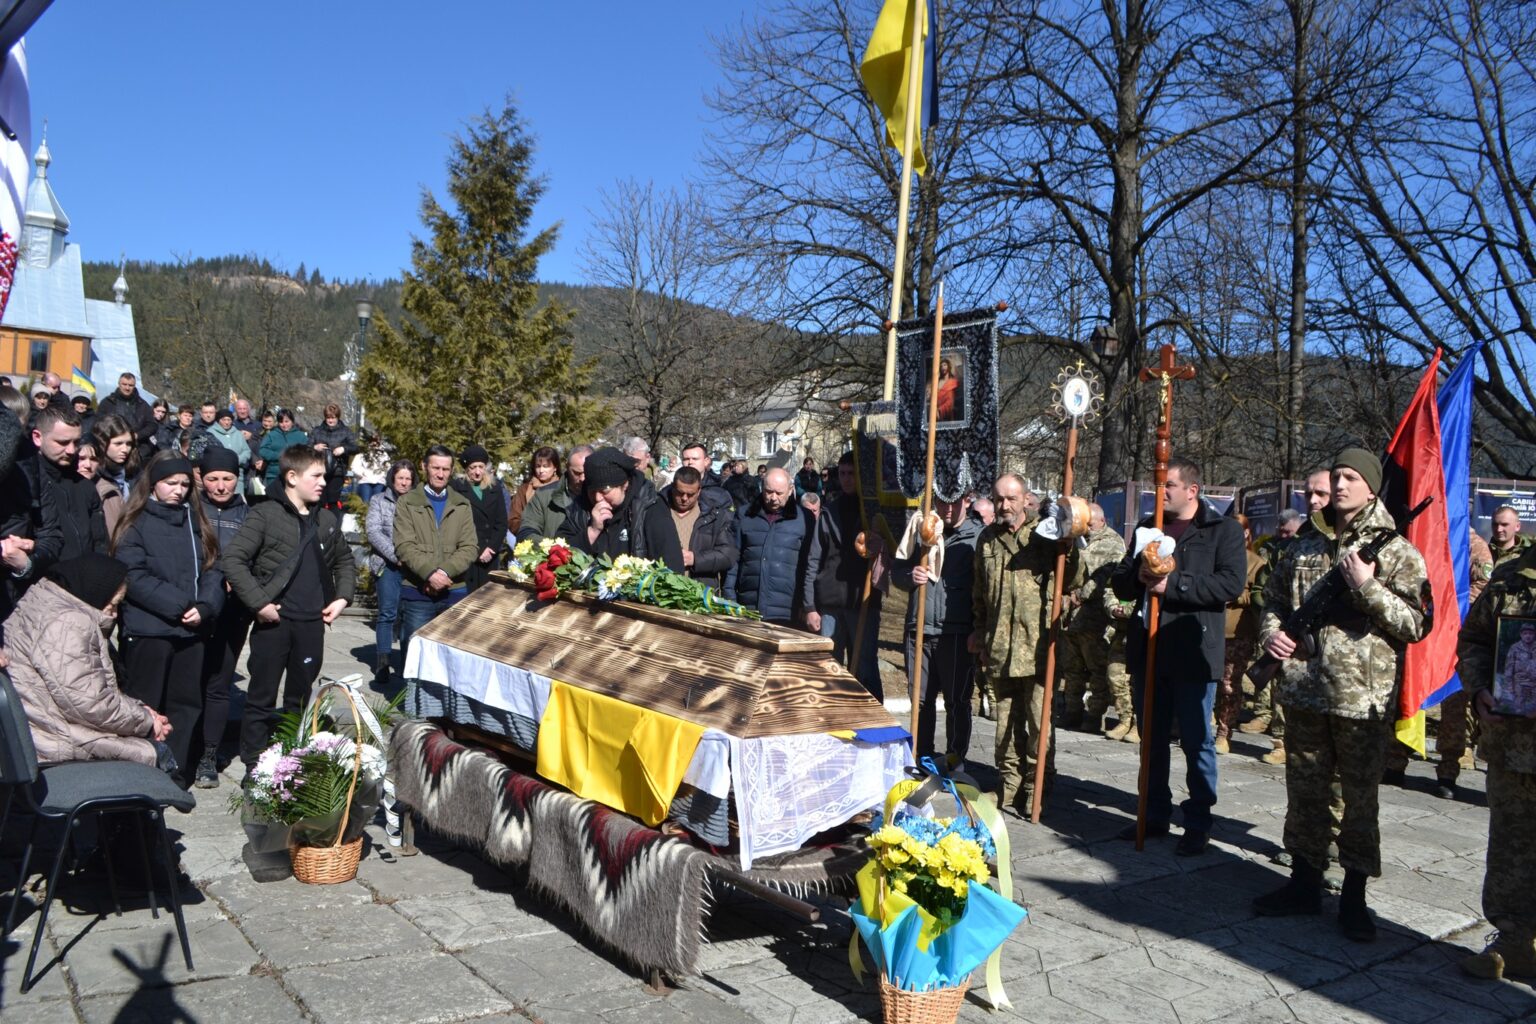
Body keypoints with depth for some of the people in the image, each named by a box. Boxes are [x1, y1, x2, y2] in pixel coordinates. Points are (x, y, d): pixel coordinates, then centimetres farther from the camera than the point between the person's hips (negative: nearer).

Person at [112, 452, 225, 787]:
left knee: (186, 702, 10)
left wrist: (205, 606, -11)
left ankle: (177, 772, 20)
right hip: (148, 630, -5)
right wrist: (179, 605, -16)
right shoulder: (136, 524, -3)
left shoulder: (194, 521, 12)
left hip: (192, 630, 5)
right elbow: (134, 577, -12)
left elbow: (212, 568, 6)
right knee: (145, 704, 4)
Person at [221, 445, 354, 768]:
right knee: (262, 698, 4)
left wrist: (342, 597, 8)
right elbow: (232, 559, -14)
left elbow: (344, 560, 23)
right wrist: (258, 603, -18)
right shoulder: (265, 514, -7)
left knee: (300, 698, 14)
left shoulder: (327, 520, 11)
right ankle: (254, 768, 14)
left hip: (313, 622, 5)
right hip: (274, 621, -5)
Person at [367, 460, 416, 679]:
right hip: (388, 564, -1)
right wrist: (396, 556, -11)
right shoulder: (379, 501, 7)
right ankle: (382, 659, 3)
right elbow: (373, 532, -3)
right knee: (388, 612, -4)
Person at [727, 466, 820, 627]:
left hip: (786, 614, -2)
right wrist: (729, 602, 4)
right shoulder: (744, 516, 10)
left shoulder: (804, 519, 3)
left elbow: (811, 564, 1)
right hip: (746, 610, 2)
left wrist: (810, 608, -4)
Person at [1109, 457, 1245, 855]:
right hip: (1147, 648, 6)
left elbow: (1231, 583, -16)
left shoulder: (1224, 530, -2)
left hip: (1194, 652, -6)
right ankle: (1155, 814, 27)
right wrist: (1138, 575, -9)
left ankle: (1198, 824, 14)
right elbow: (1119, 582, 14)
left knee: (1196, 741, 3)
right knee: (1152, 738, 15)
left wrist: (1172, 583, -19)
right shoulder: (1147, 527, 15)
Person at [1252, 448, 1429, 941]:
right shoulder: (1305, 548, 11)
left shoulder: (1397, 553, -2)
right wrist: (1270, 632, 1)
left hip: (1363, 698, -4)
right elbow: (1273, 598, 21)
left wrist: (1366, 587, -18)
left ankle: (1354, 898, 18)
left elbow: (1415, 624, -9)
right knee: (1305, 793, 12)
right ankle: (1304, 882, 26)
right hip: (1304, 693, 4)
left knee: (1359, 799, 5)